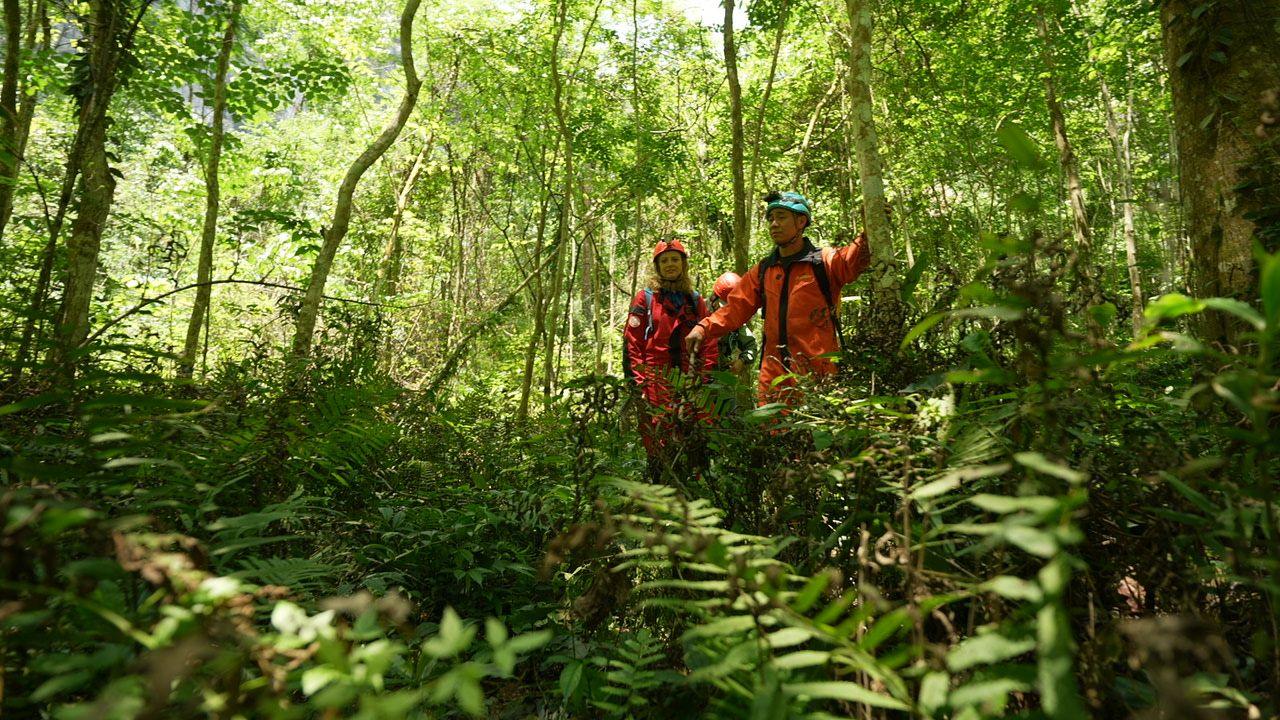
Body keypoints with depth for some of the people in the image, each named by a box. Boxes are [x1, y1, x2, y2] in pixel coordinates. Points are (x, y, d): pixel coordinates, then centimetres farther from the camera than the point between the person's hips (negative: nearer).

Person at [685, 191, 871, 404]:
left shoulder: (825, 262, 1)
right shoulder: (762, 271, 15)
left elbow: (857, 257, -17)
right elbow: (737, 308, 12)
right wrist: (704, 328, -3)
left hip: (818, 375, -4)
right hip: (773, 376, 4)